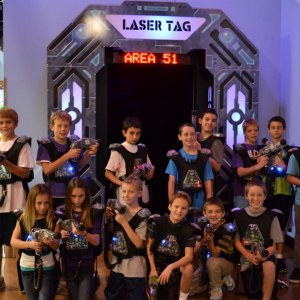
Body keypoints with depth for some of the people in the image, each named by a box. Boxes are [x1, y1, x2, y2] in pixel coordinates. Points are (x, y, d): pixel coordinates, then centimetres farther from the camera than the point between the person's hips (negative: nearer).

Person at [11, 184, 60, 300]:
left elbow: (56, 246, -7)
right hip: (27, 266, 2)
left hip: (47, 267, -2)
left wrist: (50, 242, -29)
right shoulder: (23, 219, -8)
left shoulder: (53, 220, -10)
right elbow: (13, 241, -7)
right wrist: (29, 244, -23)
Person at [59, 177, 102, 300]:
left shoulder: (94, 214, -4)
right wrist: (61, 236, -14)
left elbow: (96, 241, -8)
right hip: (69, 264, 2)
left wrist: (83, 233, -24)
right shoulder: (63, 213, 1)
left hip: (86, 264, -2)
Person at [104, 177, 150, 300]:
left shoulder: (143, 216, -13)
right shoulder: (119, 210, 5)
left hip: (135, 269, -6)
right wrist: (108, 217, -3)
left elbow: (139, 243, -20)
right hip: (117, 264, 6)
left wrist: (124, 222, -23)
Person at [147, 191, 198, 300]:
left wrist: (171, 267, -36)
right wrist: (153, 269, -8)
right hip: (158, 260, 0)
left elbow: (189, 256, -21)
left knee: (188, 268, -32)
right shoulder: (157, 222, -12)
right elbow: (149, 246, -3)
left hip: (176, 262, 0)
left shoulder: (188, 229, -14)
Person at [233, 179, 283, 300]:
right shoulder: (239, 215, -1)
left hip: (265, 254, -2)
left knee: (269, 266, -38)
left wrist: (265, 254, -27)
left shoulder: (271, 217, -8)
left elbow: (273, 245, -5)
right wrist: (248, 256, -17)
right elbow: (237, 241, 1)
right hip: (247, 256, 2)